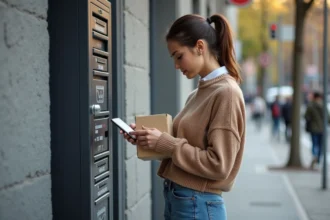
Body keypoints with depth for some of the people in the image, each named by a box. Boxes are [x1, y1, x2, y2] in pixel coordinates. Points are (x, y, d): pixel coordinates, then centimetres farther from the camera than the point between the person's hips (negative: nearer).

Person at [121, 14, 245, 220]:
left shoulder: (226, 92, -15)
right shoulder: (197, 94, 9)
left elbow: (218, 164, -19)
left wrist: (164, 142, -17)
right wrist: (152, 141, -2)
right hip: (175, 198, 8)